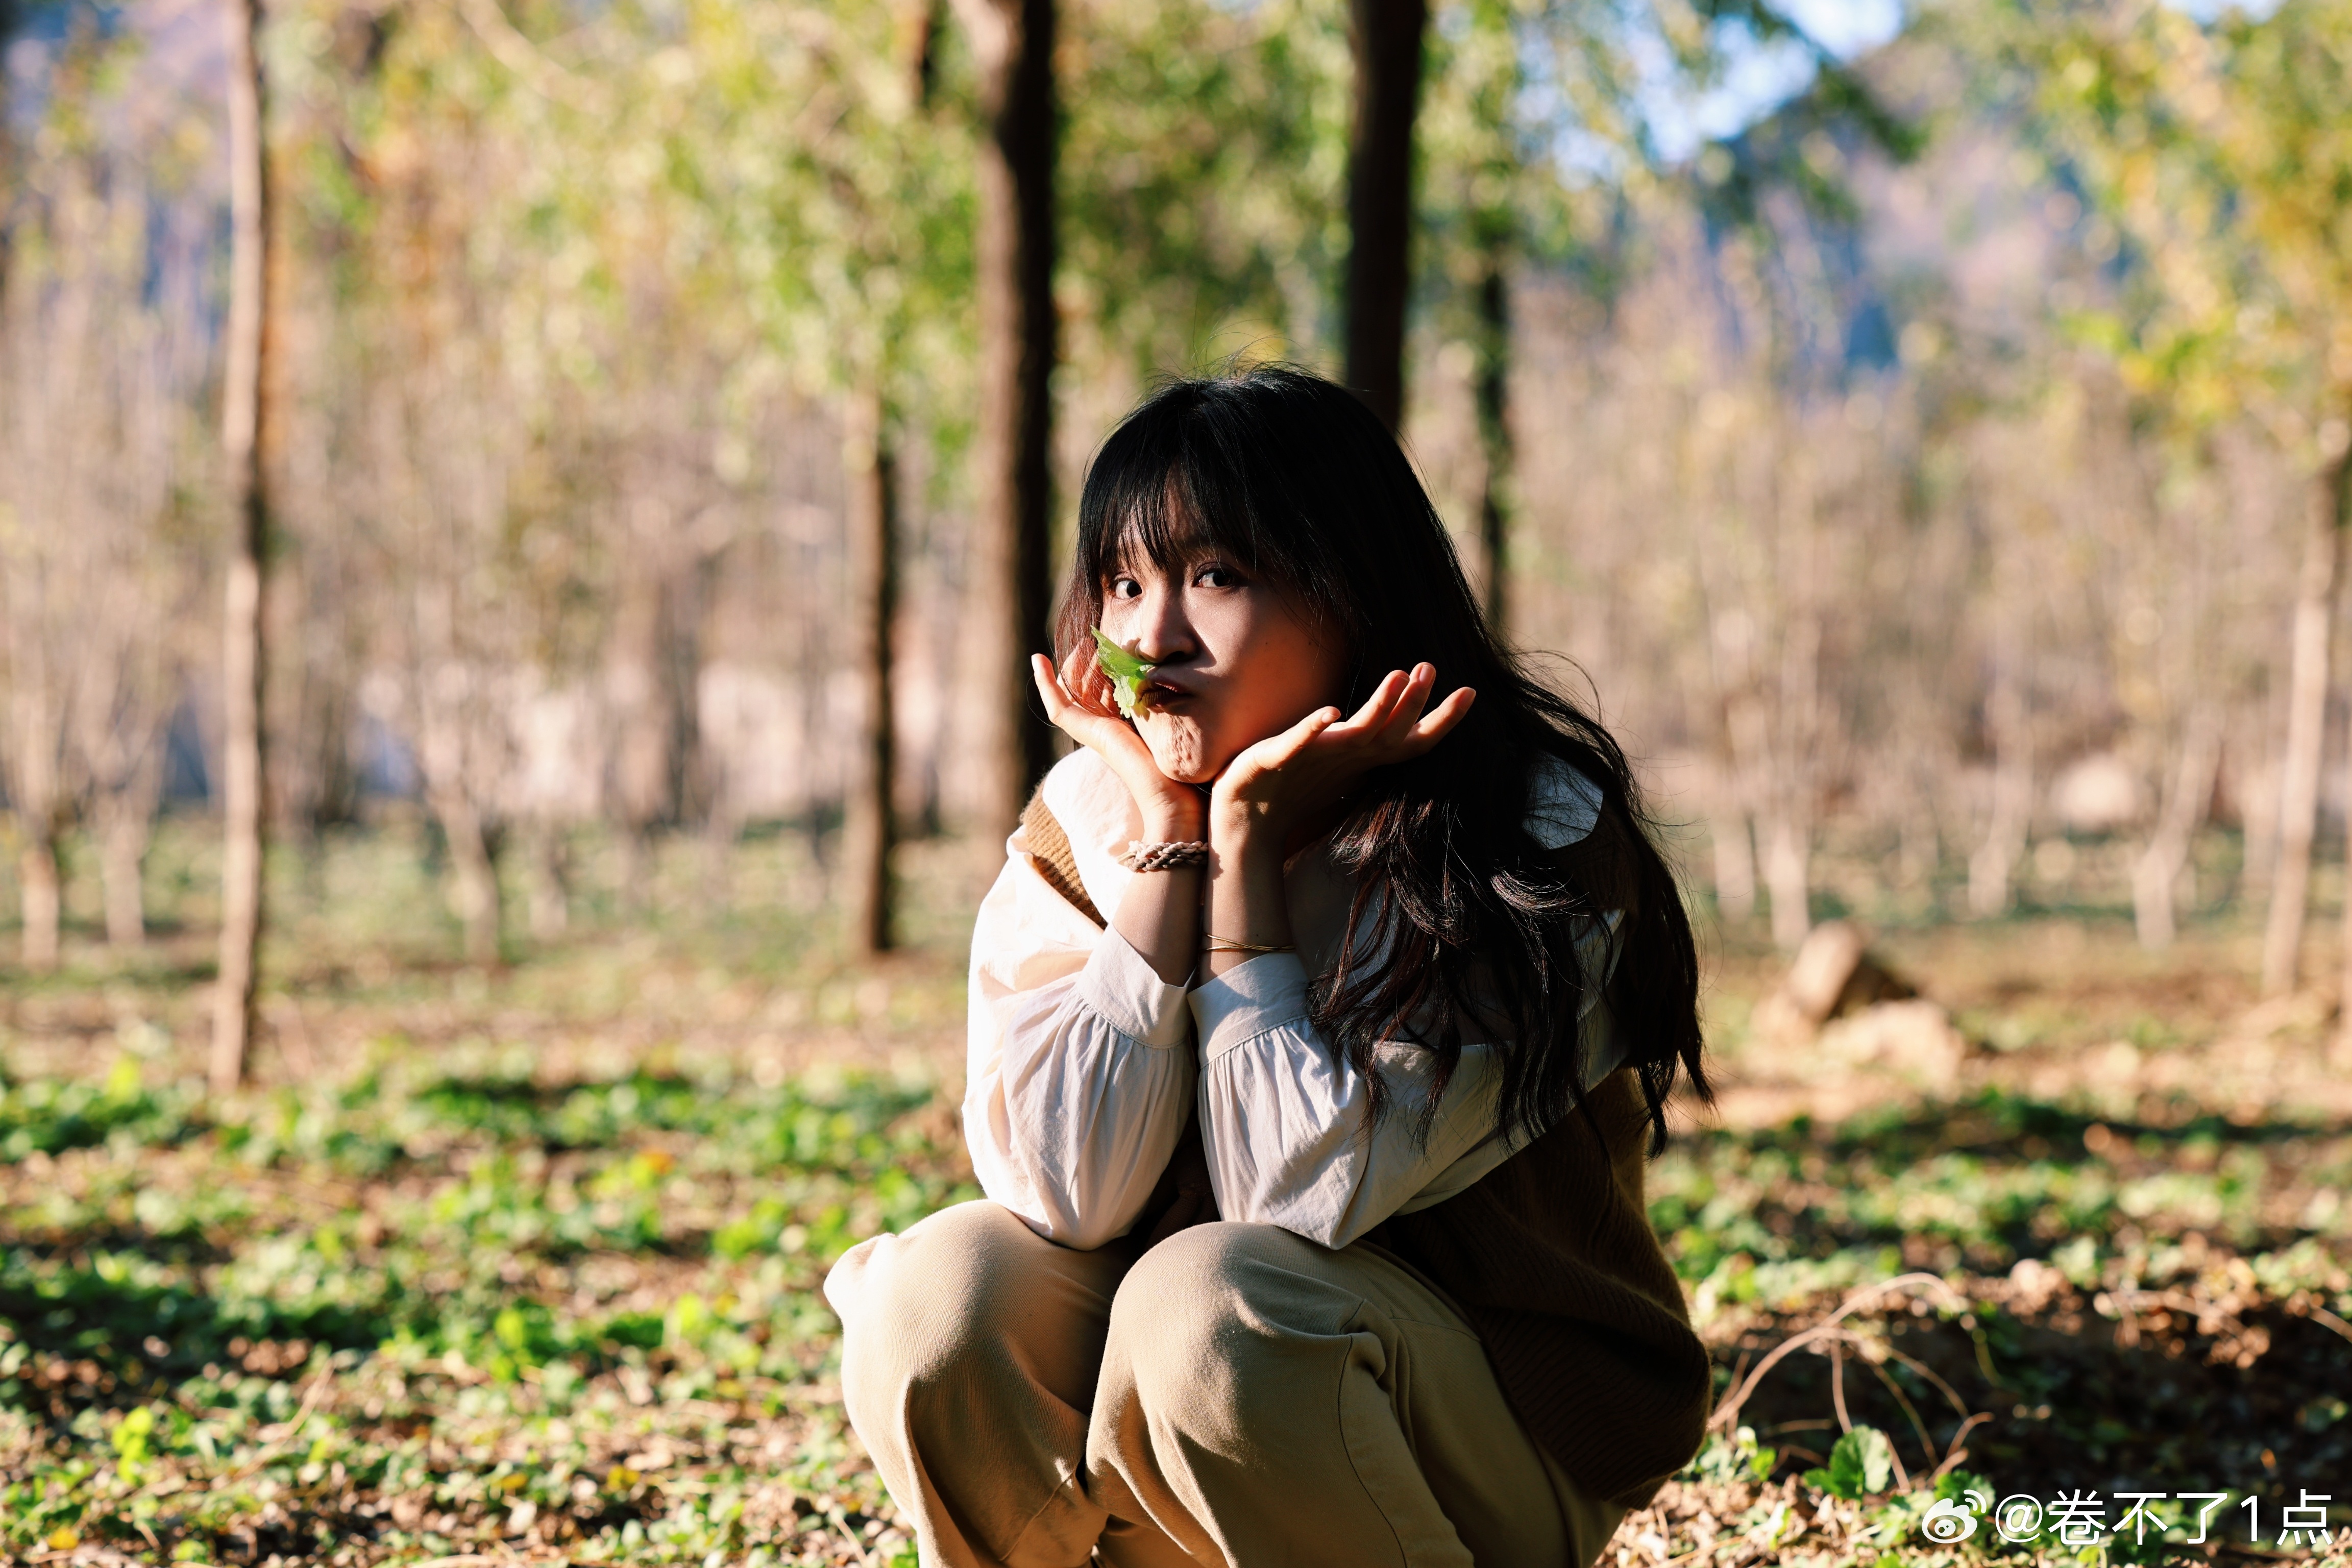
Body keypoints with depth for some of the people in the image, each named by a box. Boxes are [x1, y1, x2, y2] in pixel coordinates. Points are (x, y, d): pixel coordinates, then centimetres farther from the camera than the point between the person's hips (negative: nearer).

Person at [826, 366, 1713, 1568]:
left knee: (1211, 1303, -32)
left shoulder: (1531, 836, -17)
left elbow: (1298, 1198, -25)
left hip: (1505, 1437, -4)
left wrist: (1253, 835, -21)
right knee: (941, 1292, -23)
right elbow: (1066, 1194, -19)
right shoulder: (1085, 819, -4)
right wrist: (1165, 831, -19)